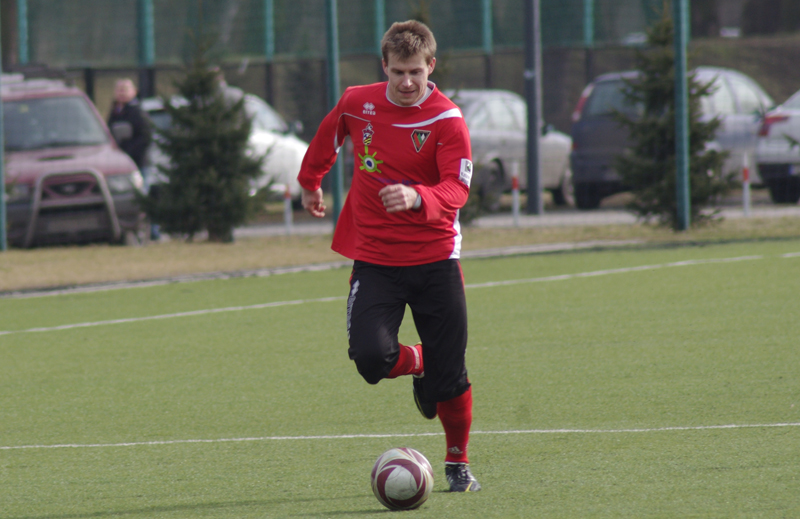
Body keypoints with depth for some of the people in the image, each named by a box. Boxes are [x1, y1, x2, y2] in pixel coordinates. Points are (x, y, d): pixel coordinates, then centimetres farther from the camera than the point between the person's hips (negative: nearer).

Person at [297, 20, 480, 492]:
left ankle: (458, 463, 27)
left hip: (435, 261, -2)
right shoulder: (357, 104, 0)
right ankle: (415, 364, 19)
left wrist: (417, 197, -40)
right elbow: (328, 139, 22)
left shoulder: (447, 120, -10)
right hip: (374, 259, 2)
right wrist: (310, 182, 35)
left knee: (450, 377, 1)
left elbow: (457, 189, -21)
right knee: (370, 356, -19)